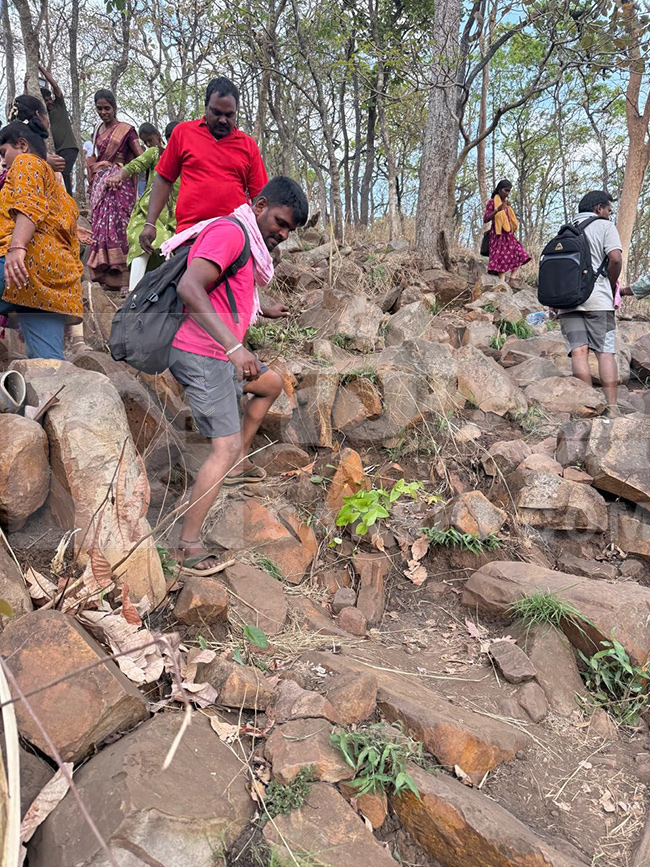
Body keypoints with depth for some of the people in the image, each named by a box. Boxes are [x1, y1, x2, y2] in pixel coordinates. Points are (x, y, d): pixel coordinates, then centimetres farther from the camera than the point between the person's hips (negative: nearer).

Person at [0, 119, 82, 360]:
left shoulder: (27, 162, 13)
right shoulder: (60, 195, 37)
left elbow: (30, 204, -9)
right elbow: (71, 245, 31)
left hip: (28, 261, -8)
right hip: (57, 279, 8)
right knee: (49, 364, -4)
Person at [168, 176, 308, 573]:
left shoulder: (248, 242, 19)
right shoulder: (230, 231, -13)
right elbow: (190, 287, -29)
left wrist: (262, 311, 33)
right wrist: (233, 346, -35)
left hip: (221, 356, 10)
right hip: (202, 355, -10)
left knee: (271, 384, 28)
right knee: (226, 447, -13)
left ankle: (238, 464, 29)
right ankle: (189, 543, -6)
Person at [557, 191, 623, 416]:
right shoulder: (605, 226, 8)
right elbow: (615, 258, -7)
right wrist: (612, 288, 5)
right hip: (596, 296, -4)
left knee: (578, 350, -5)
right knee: (605, 352, -3)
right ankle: (612, 408, -6)